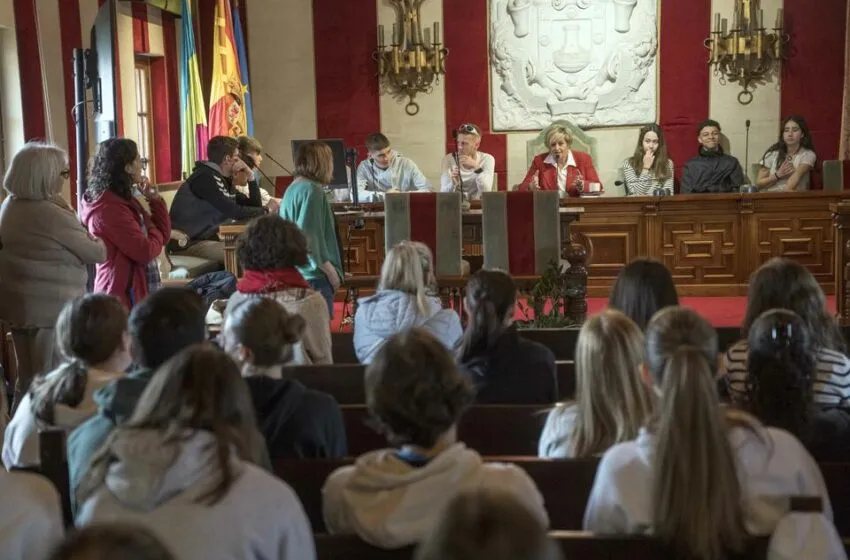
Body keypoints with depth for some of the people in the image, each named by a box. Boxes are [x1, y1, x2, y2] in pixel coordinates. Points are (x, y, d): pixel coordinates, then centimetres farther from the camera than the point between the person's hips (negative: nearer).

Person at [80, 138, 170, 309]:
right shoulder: (109, 208, -18)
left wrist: (155, 200, 4)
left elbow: (163, 236, 16)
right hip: (121, 295, -10)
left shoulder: (123, 200, 14)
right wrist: (152, 229, -1)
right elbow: (146, 252, -22)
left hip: (130, 291, 10)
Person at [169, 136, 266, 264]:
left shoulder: (224, 180, 13)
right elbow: (235, 212, -21)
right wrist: (264, 211, -5)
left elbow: (254, 205, 15)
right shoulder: (205, 177, -16)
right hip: (189, 243, -10)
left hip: (209, 238, 10)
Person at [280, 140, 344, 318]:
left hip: (296, 274, 9)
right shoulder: (311, 190, -13)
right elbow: (308, 237, -21)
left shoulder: (293, 188, 14)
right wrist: (331, 271, -15)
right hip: (315, 276, -9)